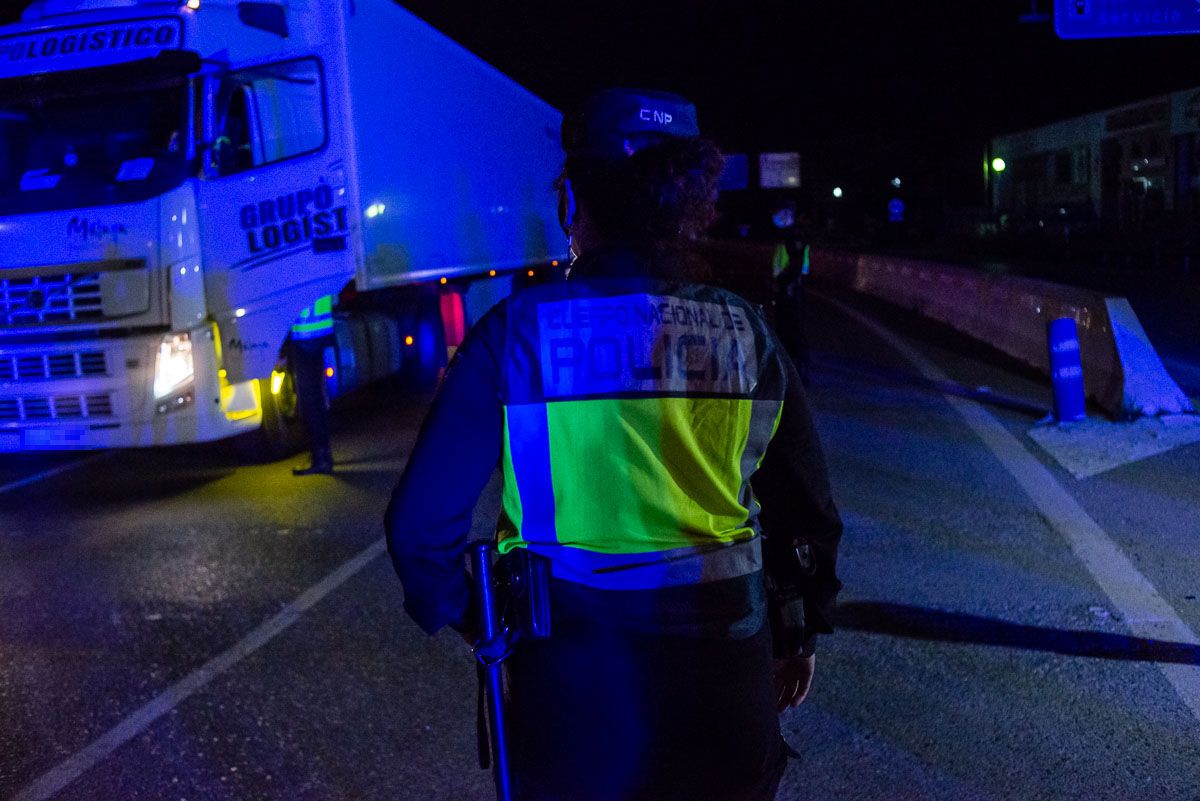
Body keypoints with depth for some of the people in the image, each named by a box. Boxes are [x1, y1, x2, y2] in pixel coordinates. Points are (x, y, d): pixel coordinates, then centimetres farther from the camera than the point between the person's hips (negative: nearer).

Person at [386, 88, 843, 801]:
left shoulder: (517, 333, -13)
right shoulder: (748, 335, -6)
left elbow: (424, 517, -12)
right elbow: (808, 514, 1)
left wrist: (456, 610, 8)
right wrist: (802, 633, 16)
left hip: (569, 677, -1)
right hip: (722, 667, 2)